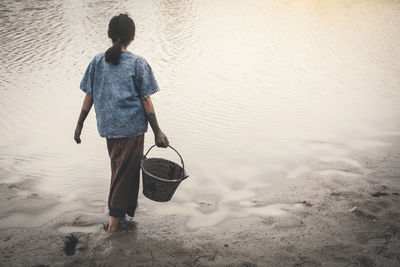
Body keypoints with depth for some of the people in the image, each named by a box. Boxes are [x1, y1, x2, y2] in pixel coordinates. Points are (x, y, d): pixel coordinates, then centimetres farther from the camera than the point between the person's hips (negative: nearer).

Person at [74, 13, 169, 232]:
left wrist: (79, 125, 13)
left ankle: (129, 205, 35)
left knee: (118, 167, 20)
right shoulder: (138, 63, -7)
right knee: (127, 170, 5)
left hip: (108, 125, 4)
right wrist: (157, 132, -3)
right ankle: (115, 218, 8)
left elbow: (89, 97, 4)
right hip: (133, 125, -4)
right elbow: (146, 101, -8)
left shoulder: (97, 61, 3)